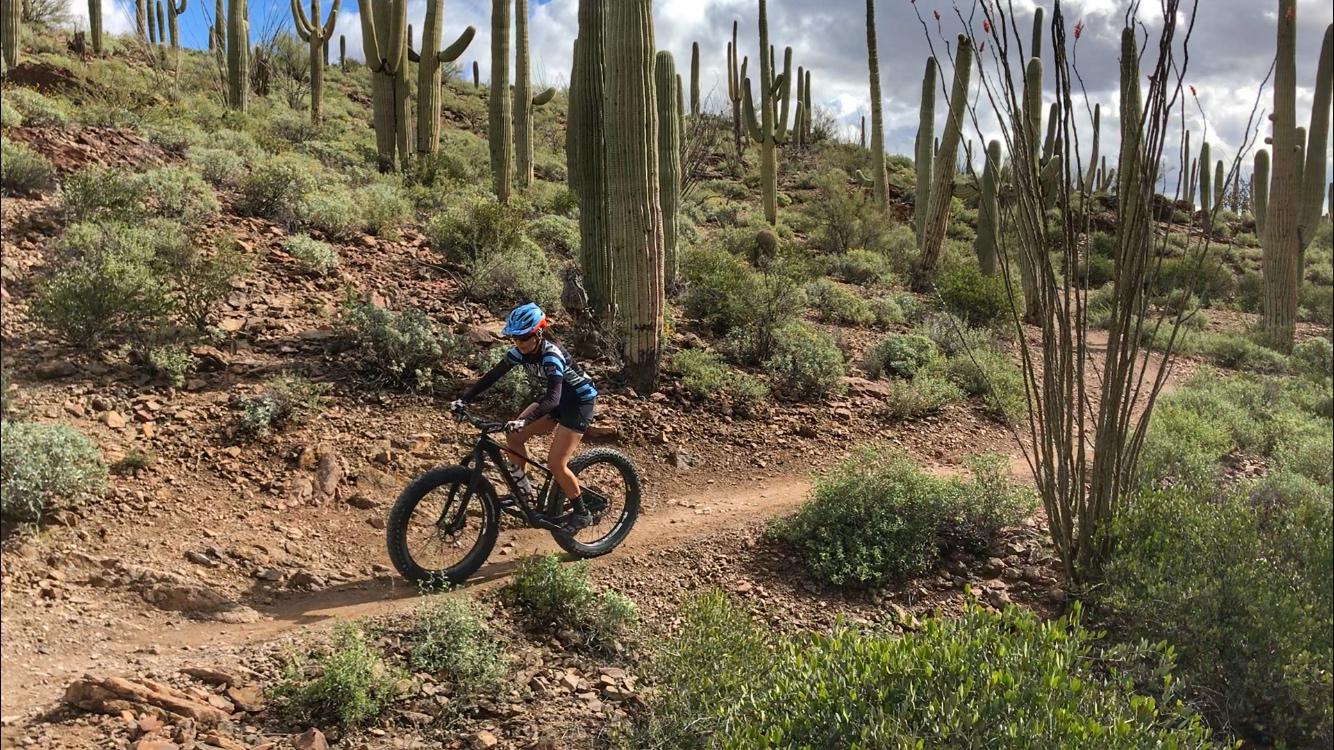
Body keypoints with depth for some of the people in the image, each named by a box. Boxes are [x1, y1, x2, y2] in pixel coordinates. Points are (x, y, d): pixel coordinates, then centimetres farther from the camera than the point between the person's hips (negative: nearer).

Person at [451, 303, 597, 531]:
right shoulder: (520, 352, -11)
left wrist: (525, 420, -57)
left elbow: (553, 398, -43)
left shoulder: (551, 356, -32)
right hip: (556, 399, 8)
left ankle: (581, 513, 5)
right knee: (514, 435, -7)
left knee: (555, 464, -13)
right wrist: (464, 399, -22)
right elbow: (492, 376, -10)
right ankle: (523, 488, 10)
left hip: (579, 401, -8)